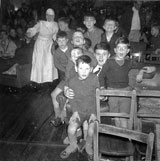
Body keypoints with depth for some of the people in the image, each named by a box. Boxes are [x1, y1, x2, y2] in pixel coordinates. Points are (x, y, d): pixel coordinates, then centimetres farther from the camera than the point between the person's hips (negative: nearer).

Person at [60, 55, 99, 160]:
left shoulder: (94, 79, -9)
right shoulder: (72, 82, -3)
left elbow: (97, 97, -6)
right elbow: (72, 99, 4)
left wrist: (94, 113, -11)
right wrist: (75, 111, -10)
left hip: (92, 110, -1)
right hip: (79, 111, 2)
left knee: (92, 131, -22)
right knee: (71, 129, -19)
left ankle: (89, 146, 14)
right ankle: (73, 145, 15)